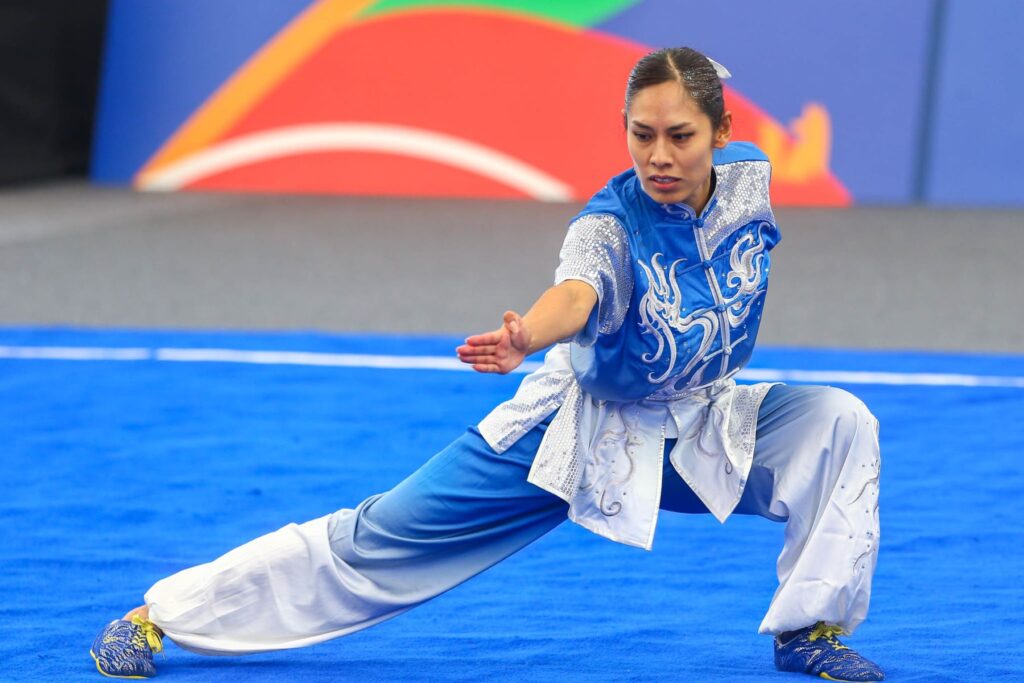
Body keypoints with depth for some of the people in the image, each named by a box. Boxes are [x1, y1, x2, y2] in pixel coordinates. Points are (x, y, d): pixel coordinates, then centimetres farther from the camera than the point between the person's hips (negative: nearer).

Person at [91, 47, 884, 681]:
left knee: (840, 424, -18)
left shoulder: (749, 179, -15)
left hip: (700, 427, 4)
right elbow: (577, 292, -52)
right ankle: (161, 615, 3)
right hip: (580, 426, -4)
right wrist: (523, 339, -73)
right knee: (378, 540, -6)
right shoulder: (611, 221, -29)